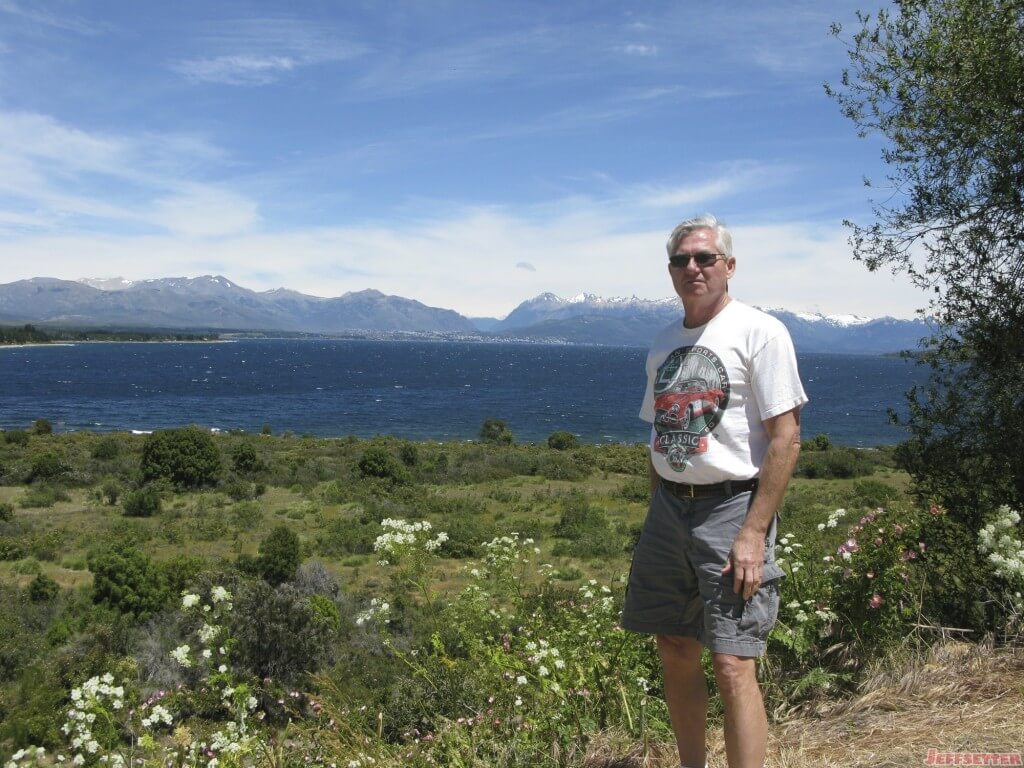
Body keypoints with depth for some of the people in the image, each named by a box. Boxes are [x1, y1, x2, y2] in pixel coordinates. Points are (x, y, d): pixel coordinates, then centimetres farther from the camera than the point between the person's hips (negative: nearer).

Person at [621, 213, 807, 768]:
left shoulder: (758, 332, -7)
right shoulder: (663, 344, 13)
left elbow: (786, 437, -12)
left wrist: (753, 533, -17)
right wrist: (658, 517, 13)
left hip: (732, 507, -6)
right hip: (669, 509, 7)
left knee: (732, 665, -8)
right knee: (674, 651, 13)